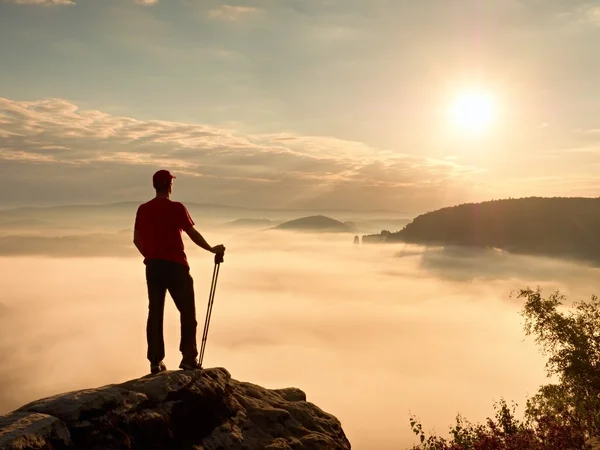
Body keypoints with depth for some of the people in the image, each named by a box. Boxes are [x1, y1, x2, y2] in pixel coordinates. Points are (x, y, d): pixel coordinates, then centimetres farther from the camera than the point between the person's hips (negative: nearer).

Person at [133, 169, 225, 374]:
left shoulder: (143, 209, 5)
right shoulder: (177, 208, -9)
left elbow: (137, 239, 10)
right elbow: (193, 234, -8)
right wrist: (212, 249, 4)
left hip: (153, 266, 5)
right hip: (175, 266, -4)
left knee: (155, 312, 9)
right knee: (187, 311, 6)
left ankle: (155, 361, 11)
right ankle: (188, 357, 4)